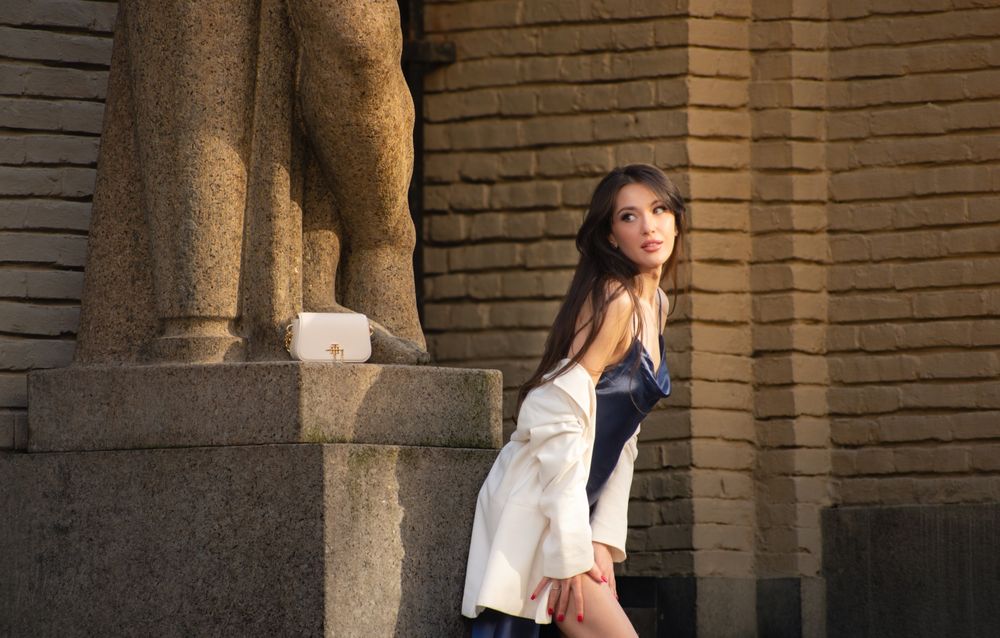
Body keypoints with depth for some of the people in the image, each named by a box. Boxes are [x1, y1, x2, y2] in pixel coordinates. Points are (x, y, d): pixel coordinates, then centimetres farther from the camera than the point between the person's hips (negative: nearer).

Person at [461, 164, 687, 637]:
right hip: (538, 509, -9)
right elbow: (559, 420, -21)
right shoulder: (615, 300, -15)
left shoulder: (655, 304, 13)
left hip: (577, 504, 9)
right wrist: (571, 549, -23)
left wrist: (603, 536, 5)